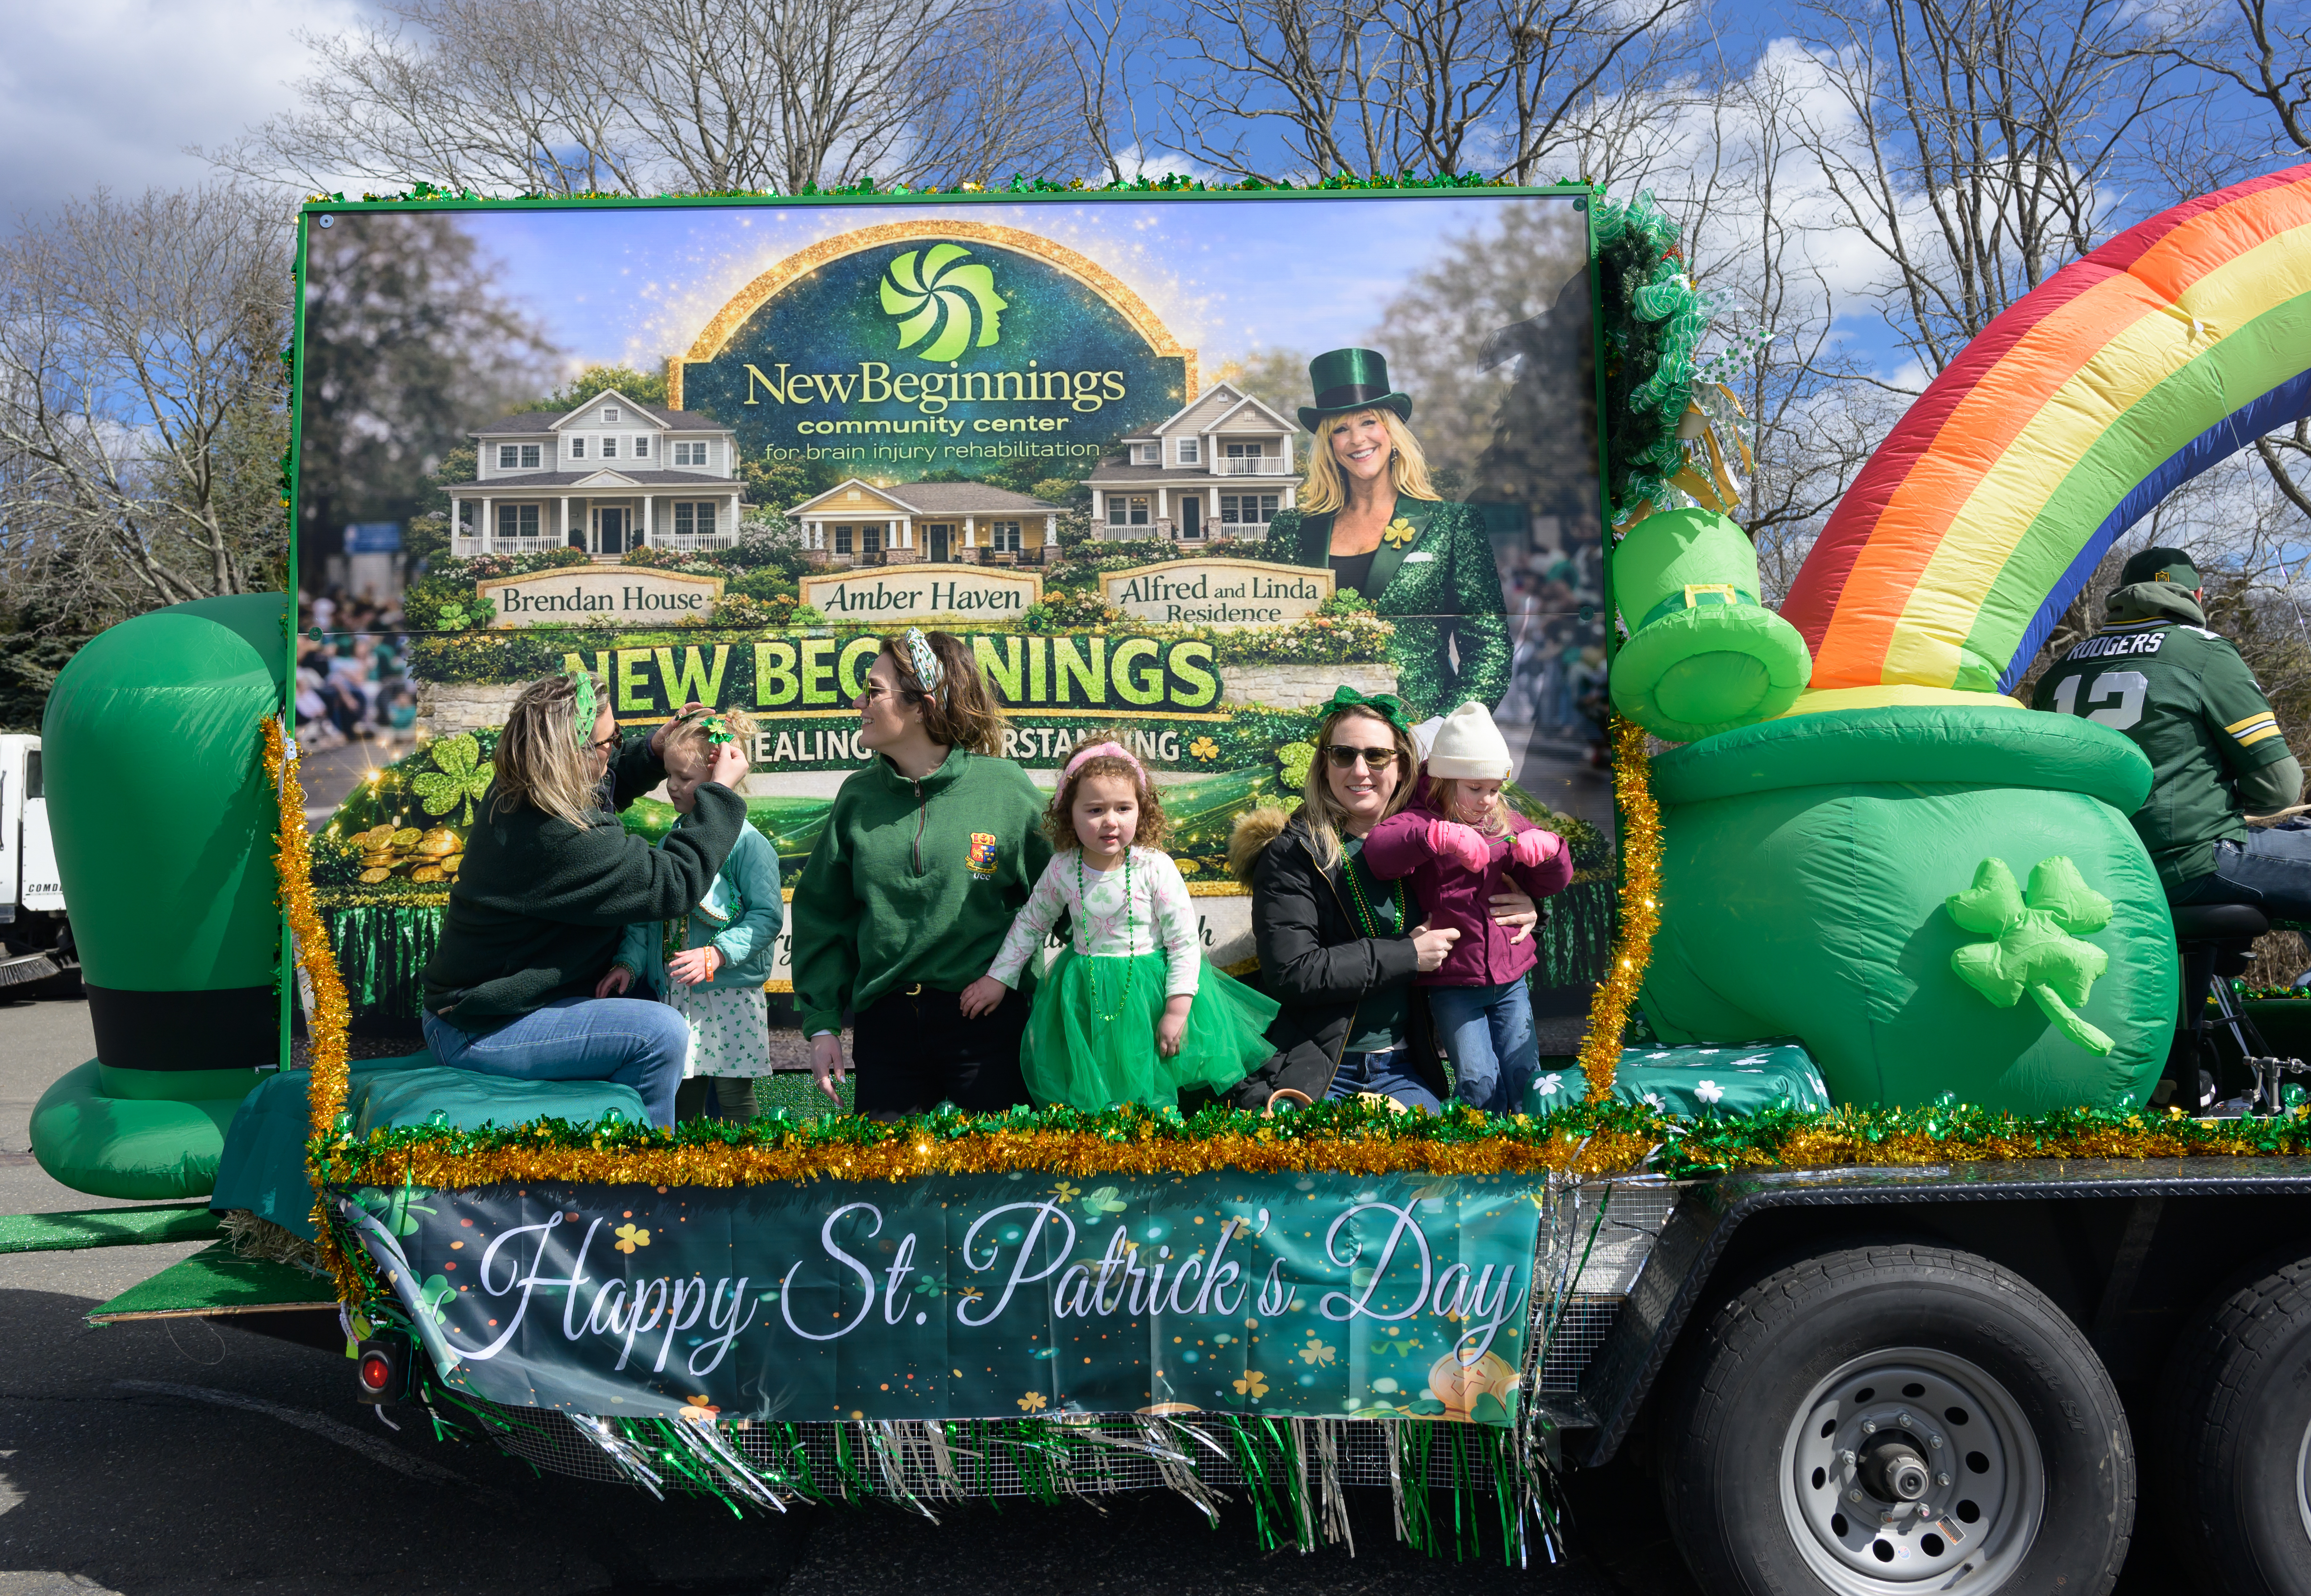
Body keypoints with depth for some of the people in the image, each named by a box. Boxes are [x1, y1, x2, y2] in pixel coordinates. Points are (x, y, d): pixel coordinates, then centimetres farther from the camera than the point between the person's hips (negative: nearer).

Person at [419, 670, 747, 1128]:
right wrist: (721, 793, -17)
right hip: (478, 1035, -10)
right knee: (660, 1034, -22)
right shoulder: (559, 841, -30)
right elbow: (673, 884, -26)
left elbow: (601, 786, 22)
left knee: (640, 1002, 22)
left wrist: (652, 750, 6)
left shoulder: (512, 794, 0)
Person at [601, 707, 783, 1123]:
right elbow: (647, 912, 10)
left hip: (730, 998, -6)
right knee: (680, 1106, 12)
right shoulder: (673, 838, 9)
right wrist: (628, 962, -2)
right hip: (673, 996, 6)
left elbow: (767, 916, -14)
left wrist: (717, 954, -23)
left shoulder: (746, 842, -12)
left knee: (733, 1102, 2)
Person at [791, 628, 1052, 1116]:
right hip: (884, 1027, 3)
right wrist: (822, 1023, 2)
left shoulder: (1005, 787, -6)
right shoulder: (858, 795, 4)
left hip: (986, 1023, -3)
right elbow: (822, 916, 9)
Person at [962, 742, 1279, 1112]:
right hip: (1084, 998, 3)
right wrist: (997, 978, 13)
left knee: (1151, 1091, 5)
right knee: (1085, 1093, 11)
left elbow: (1185, 942, -12)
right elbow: (1030, 924, 10)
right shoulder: (1062, 869, -6)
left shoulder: (1156, 868, -15)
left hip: (1148, 993, -2)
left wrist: (1178, 1010, -14)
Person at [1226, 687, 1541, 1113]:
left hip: (1401, 1069, 4)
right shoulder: (1292, 854, -5)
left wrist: (1526, 911, 5)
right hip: (1315, 1072, -4)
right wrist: (1407, 954, -12)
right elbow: (1290, 973, -16)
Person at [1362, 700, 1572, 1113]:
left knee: (1524, 1074, 8)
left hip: (1511, 978, 5)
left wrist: (1548, 848, -12)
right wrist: (1441, 837, -41)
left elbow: (1553, 884, 12)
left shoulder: (1510, 825, 11)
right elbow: (1378, 851, -27)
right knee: (1478, 1081, -8)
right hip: (1452, 984, -4)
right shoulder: (1423, 821, -7)